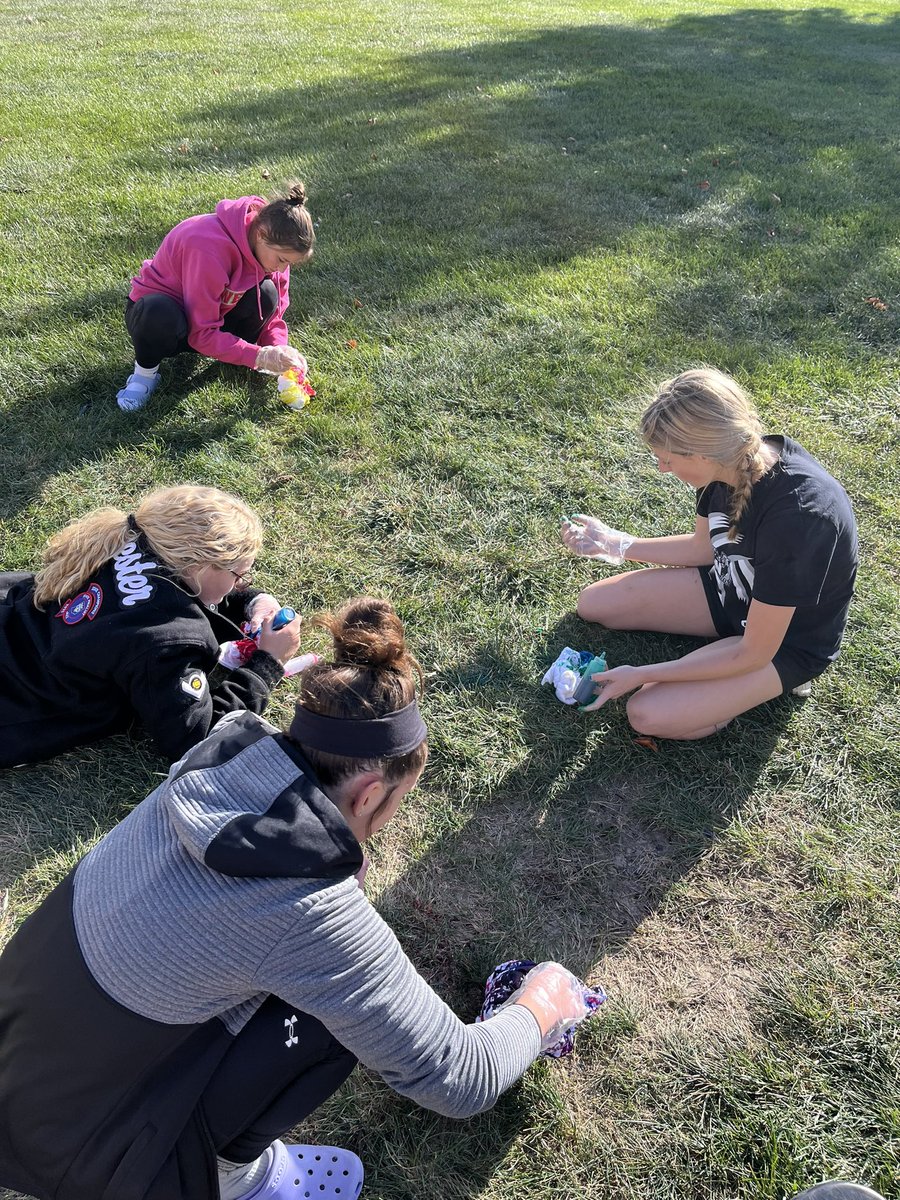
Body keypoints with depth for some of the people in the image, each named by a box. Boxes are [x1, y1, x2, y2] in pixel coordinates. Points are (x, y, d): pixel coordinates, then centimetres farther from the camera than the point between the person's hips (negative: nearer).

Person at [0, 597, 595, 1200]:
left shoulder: (228, 753, -13)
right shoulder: (317, 915, -31)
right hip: (74, 1150, -6)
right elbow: (460, 1080, -19)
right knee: (339, 1016, -7)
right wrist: (538, 1011, -1)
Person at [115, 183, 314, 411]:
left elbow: (273, 314, -6)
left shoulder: (270, 245, -14)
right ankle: (145, 372, -12)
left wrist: (280, 351, -26)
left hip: (211, 314, 5)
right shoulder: (211, 246, -35)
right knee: (161, 315, -43)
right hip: (155, 311, -5)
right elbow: (201, 334, -32)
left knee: (266, 294, -23)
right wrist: (259, 356, -36)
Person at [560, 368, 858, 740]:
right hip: (734, 584, 7)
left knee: (648, 714, -20)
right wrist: (616, 545, 3)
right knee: (594, 604, 3)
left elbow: (753, 653, -29)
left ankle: (775, 684, 2)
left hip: (788, 640, -7)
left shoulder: (795, 516, -39)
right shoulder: (735, 459, -16)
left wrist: (641, 676, -25)